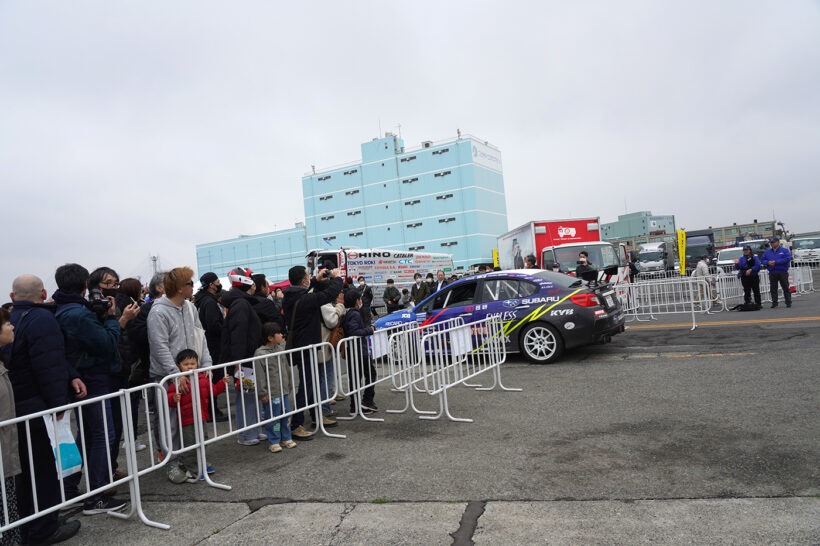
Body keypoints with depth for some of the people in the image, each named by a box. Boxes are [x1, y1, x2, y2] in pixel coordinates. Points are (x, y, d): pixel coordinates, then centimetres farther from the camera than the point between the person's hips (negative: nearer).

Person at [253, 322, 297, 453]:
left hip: (284, 391, 7)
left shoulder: (280, 349, 7)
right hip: (271, 394, -7)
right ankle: (273, 442, 15)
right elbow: (259, 375, -15)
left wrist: (289, 386, 20)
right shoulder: (260, 354, -16)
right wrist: (262, 393, -14)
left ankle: (286, 438, 28)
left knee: (285, 415, 14)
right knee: (272, 418, 1)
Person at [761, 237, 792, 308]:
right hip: (772, 273, 3)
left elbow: (788, 259, -13)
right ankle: (774, 303, 10)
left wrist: (776, 262, -17)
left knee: (785, 288, 2)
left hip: (782, 272, -3)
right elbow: (762, 260, 12)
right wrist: (768, 262, -9)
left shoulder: (784, 250, 0)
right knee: (773, 289, 4)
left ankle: (788, 302, 9)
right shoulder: (767, 251, 12)